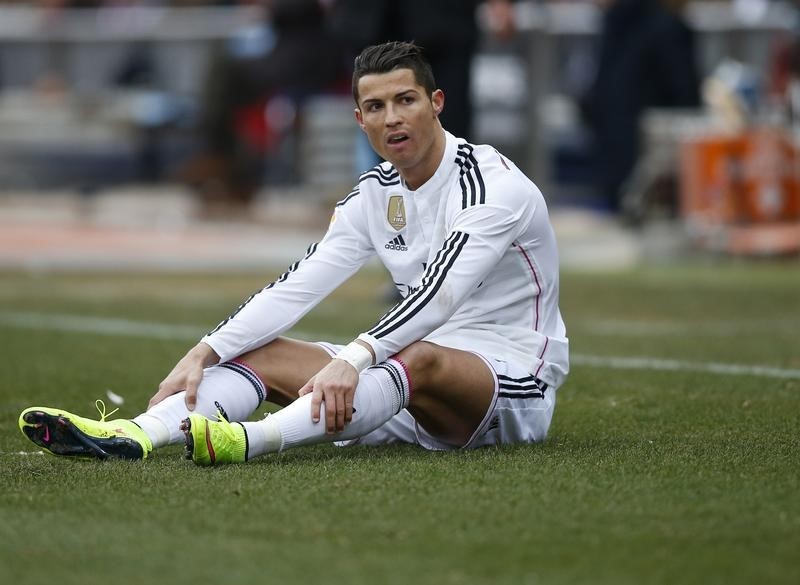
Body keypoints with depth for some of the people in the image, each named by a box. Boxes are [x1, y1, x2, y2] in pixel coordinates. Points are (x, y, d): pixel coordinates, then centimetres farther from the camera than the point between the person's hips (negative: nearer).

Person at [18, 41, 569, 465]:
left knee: (422, 359, -40)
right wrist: (203, 354, -13)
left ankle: (252, 440, -61)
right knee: (267, 352, -7)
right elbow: (294, 289, 1)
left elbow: (440, 293, -30)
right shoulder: (374, 195, 8)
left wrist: (352, 360, -43)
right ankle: (131, 435, -33)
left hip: (515, 387, -7)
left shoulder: (497, 184, -15)